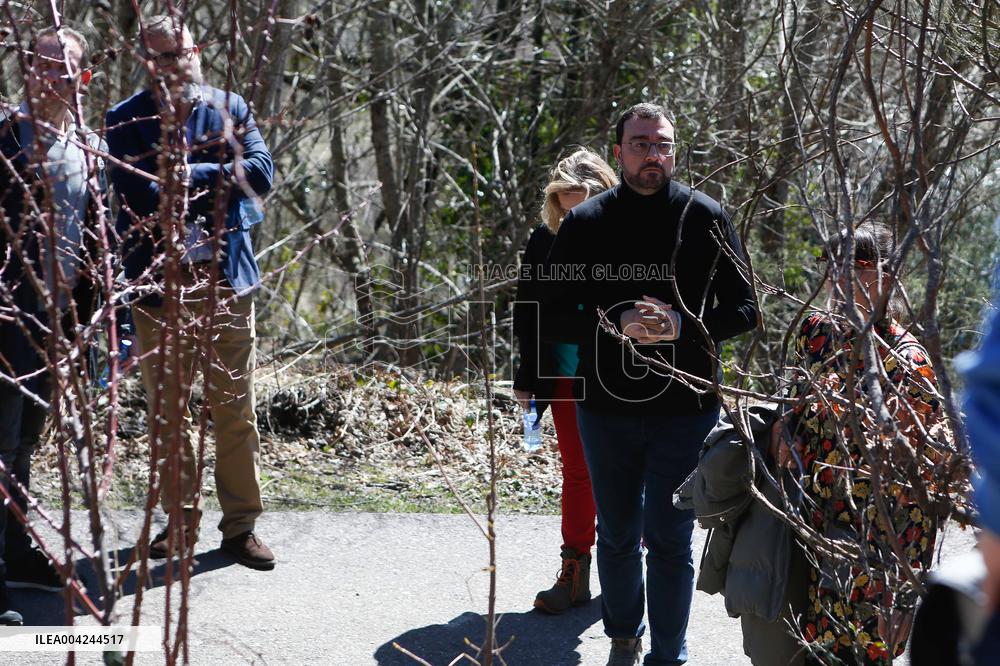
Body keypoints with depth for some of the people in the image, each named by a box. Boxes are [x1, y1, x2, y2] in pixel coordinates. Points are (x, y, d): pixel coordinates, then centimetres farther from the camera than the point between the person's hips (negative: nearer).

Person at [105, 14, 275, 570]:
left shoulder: (229, 108, 7)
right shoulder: (127, 120, 0)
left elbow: (260, 171, -6)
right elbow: (142, 191, -15)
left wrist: (183, 176, -11)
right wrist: (214, 175, -10)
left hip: (225, 279, 1)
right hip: (159, 284, -1)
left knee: (236, 409, 3)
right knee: (168, 413, 8)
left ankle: (242, 524, 12)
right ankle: (181, 520, 21)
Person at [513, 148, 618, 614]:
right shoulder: (545, 241, -2)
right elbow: (527, 313, 7)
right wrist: (526, 378, 6)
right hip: (567, 378, 3)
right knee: (577, 473, 8)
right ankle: (574, 575, 13)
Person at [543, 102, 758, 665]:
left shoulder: (706, 218, -3)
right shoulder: (585, 223, 0)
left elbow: (744, 309, 0)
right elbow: (557, 316, 0)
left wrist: (683, 326, -18)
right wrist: (616, 324, -19)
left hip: (685, 408, -2)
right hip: (606, 407, 2)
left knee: (670, 540, 2)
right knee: (617, 536, 17)